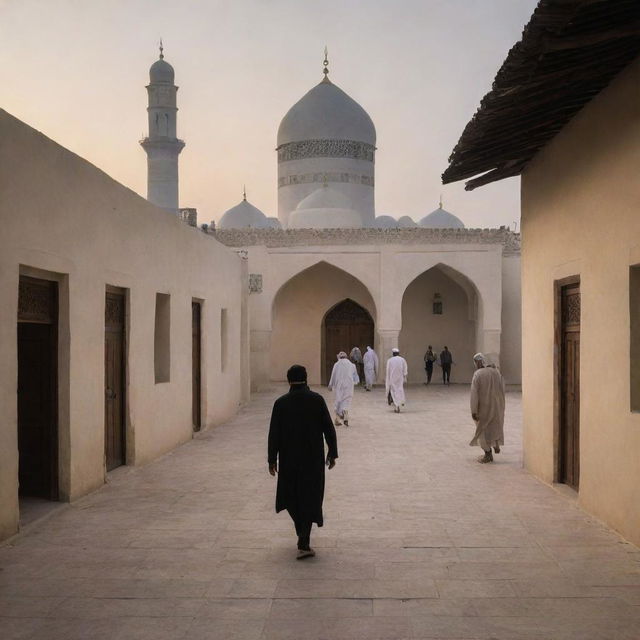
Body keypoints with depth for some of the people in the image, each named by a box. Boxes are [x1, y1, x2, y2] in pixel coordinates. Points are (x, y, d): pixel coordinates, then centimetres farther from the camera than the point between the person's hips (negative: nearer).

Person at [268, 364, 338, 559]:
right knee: (310, 498, 5)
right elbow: (329, 429, -3)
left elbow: (273, 434, -5)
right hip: (313, 459, 0)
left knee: (292, 497, 19)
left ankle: (303, 536, 33)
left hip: (289, 459, 1)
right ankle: (303, 544, -4)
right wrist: (332, 453, 7)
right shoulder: (317, 400, -5)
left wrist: (272, 459, 2)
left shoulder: (281, 403, -6)